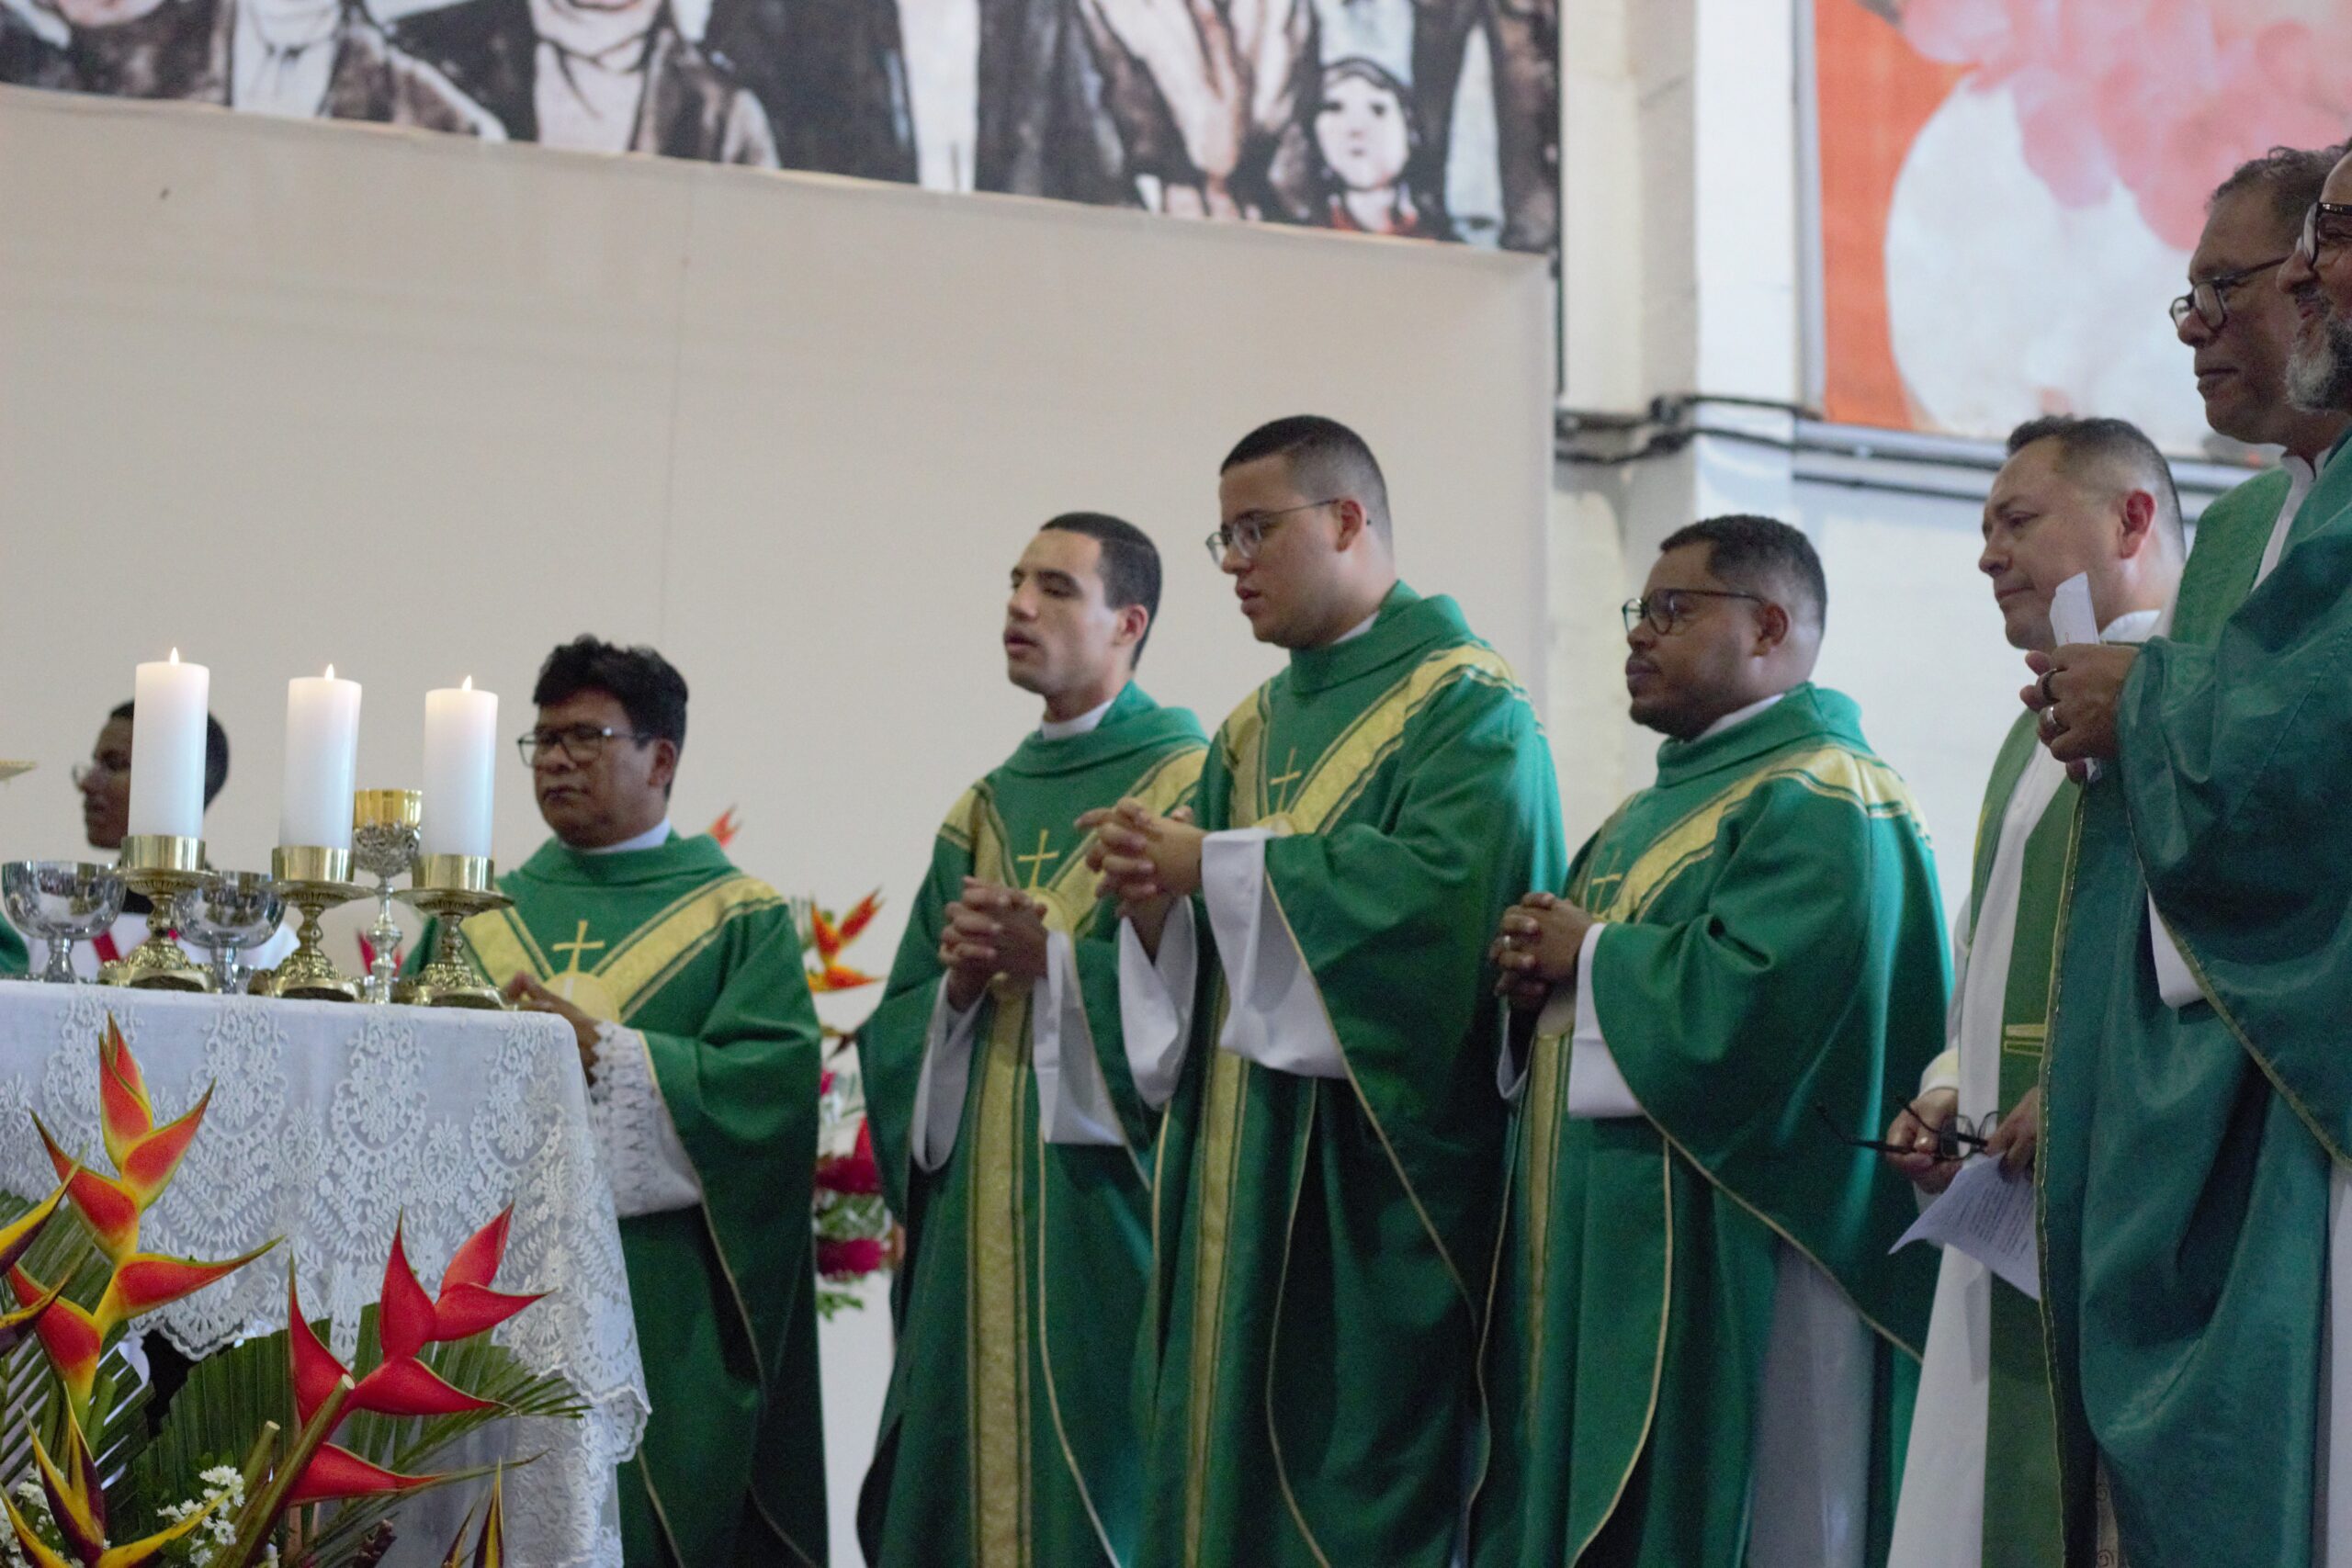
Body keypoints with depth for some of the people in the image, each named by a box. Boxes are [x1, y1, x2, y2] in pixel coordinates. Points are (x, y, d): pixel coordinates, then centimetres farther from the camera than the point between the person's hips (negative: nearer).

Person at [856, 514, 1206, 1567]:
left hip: (1102, 1214, -6)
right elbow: (898, 1025, 14)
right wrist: (956, 986, -6)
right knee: (963, 1476, 5)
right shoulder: (984, 812, 18)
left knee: (1089, 1471, -5)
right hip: (972, 1225, 6)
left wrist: (1053, 959, -17)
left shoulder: (1188, 787, -1)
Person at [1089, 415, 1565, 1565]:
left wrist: (1213, 866, -17)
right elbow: (1196, 950, 16)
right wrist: (1156, 901, -8)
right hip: (1241, 1174, 8)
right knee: (1230, 1464, 6)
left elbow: (1442, 886, -23)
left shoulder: (1466, 704, -5)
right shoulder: (1252, 732, 19)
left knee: (1360, 1470, -6)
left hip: (1377, 1178, -7)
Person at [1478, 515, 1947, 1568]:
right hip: (1597, 1258, 9)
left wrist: (1589, 955, -11)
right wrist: (1536, 974, 0)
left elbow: (1753, 995, -25)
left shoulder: (1820, 803, -10)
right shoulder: (1657, 809, 21)